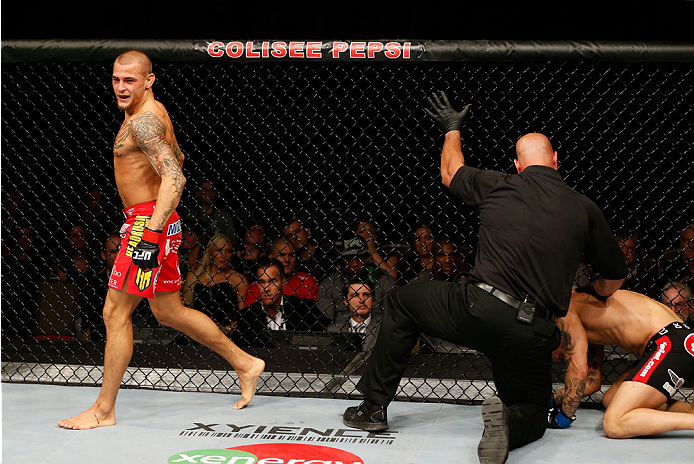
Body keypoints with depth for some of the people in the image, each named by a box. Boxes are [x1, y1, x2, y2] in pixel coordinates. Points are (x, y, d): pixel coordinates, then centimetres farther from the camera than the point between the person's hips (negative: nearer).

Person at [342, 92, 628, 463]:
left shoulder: (499, 186, 6)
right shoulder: (584, 209, 8)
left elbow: (451, 172, 29)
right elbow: (614, 278, 20)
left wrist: (452, 129, 47)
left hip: (479, 310, -1)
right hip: (533, 334, 1)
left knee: (401, 302, 26)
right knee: (533, 417, 23)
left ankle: (374, 406, 23)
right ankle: (509, 420, -16)